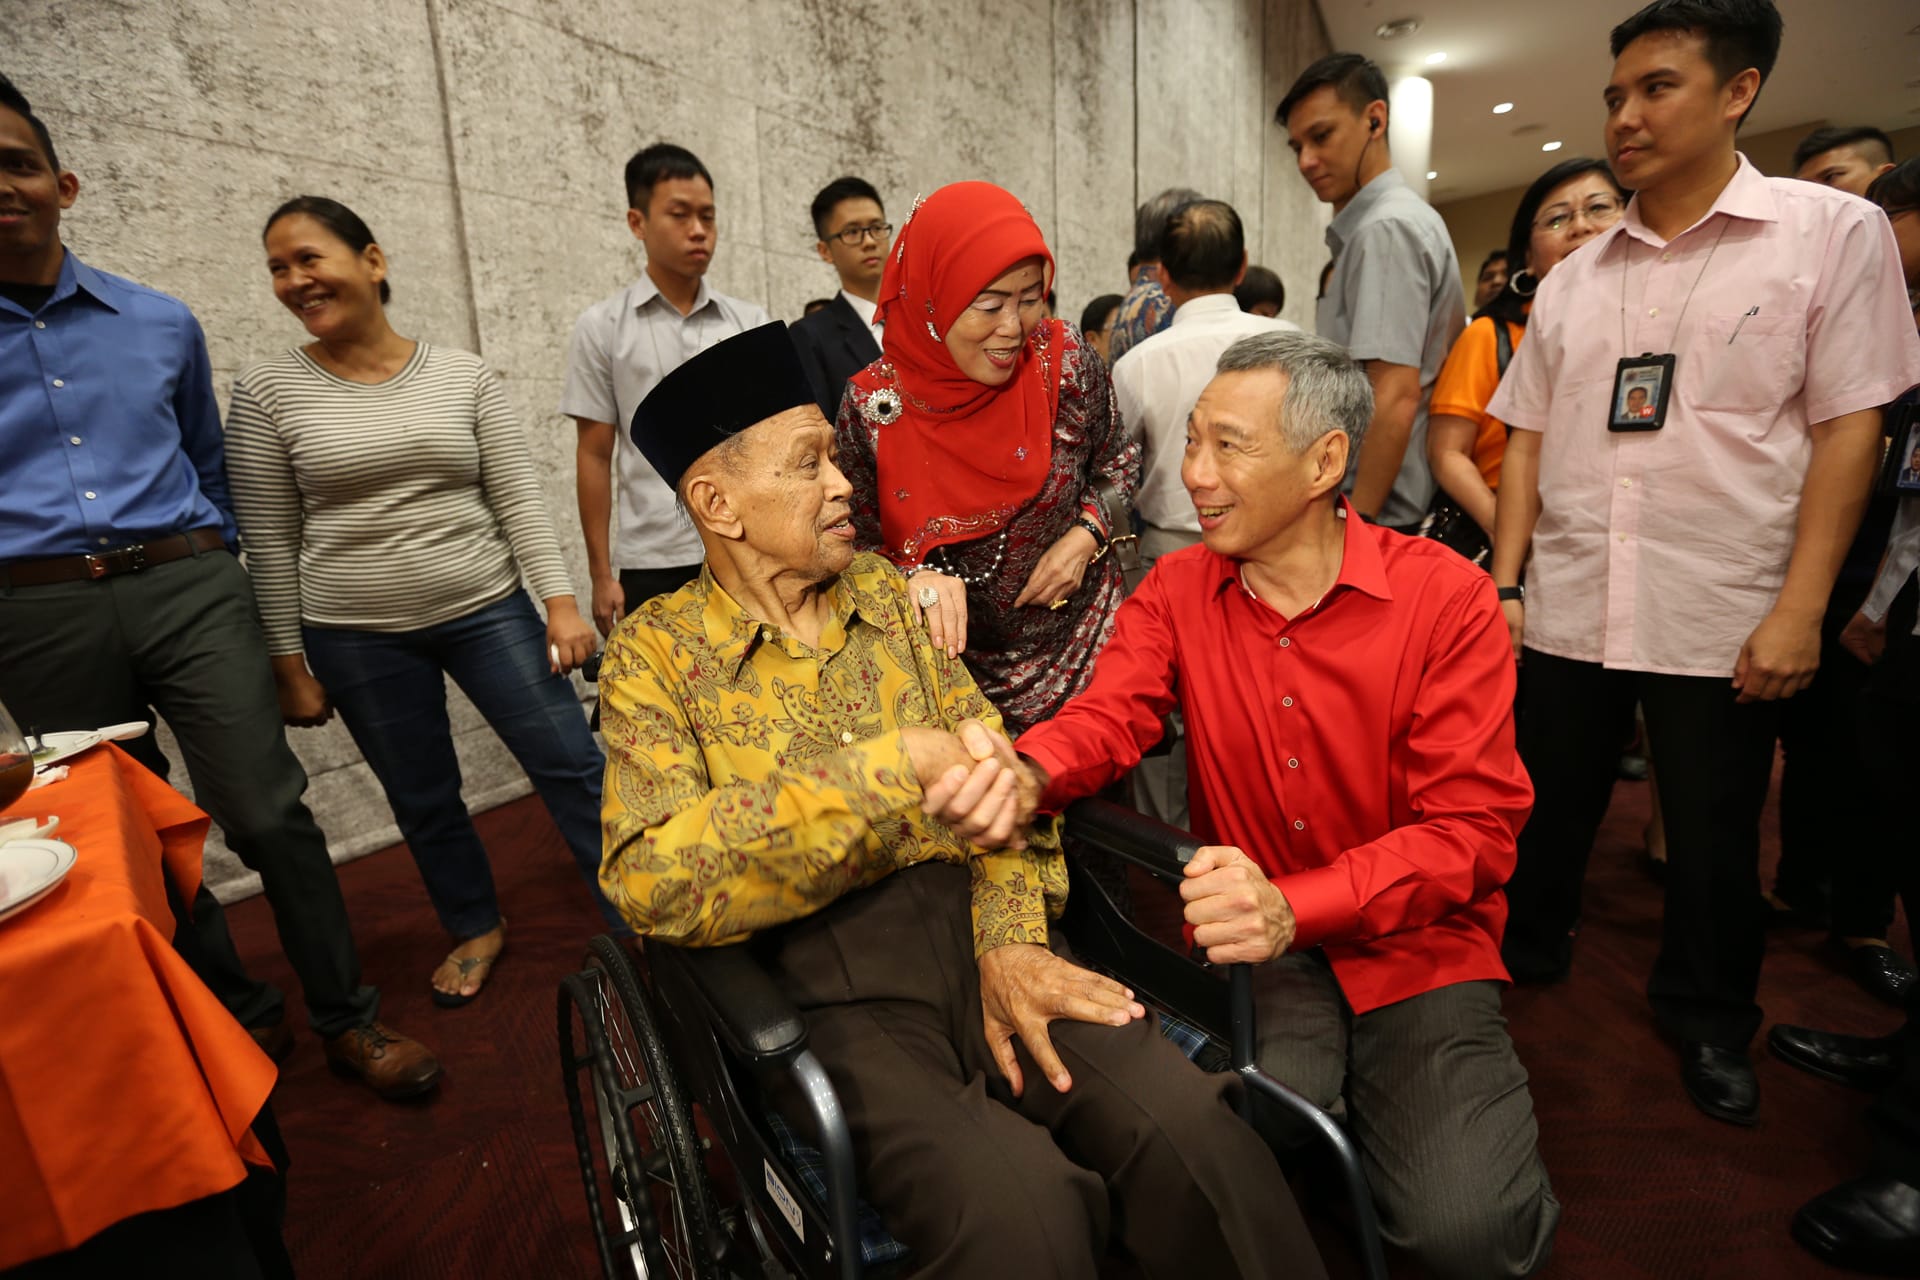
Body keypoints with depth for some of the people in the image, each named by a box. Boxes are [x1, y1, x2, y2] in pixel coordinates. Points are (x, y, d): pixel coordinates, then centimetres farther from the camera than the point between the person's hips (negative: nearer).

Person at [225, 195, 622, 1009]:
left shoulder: (464, 376, -1)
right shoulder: (267, 392, -1)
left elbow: (518, 500, -3)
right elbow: (271, 544, 0)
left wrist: (561, 604, -10)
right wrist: (290, 663, 0)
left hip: (489, 612, 0)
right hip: (357, 639, 1)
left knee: (574, 767, 0)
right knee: (422, 802, 12)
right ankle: (476, 929, 36)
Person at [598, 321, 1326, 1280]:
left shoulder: (891, 596, 11)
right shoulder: (657, 652, -1)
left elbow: (990, 768, 8)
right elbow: (653, 880, -16)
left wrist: (1011, 938, -8)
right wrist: (889, 768, -21)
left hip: (973, 942, 4)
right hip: (833, 993, -3)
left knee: (1191, 1130, -18)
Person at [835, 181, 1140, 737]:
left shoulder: (1064, 358, -11)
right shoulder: (873, 403, -15)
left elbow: (1118, 461, 6)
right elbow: (859, 544, -4)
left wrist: (1087, 536, -11)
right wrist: (915, 576, -24)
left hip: (1082, 644, 2)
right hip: (957, 659, -1)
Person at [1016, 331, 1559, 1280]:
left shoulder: (1446, 598, -10)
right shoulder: (1177, 590, 0)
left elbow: (1473, 827, -14)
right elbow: (1106, 719, -13)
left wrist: (1294, 907, -30)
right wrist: (1026, 775, -38)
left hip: (1416, 945, -1)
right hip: (1258, 947, 1)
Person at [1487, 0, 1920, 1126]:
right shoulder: (1574, 279, 9)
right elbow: (1529, 440, 8)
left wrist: (1800, 610, -12)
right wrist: (1505, 585, 0)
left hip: (1724, 616, -2)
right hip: (1566, 609, 3)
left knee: (1716, 842, 11)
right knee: (1546, 812, 14)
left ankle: (1709, 1017, 34)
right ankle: (1525, 956, 36)